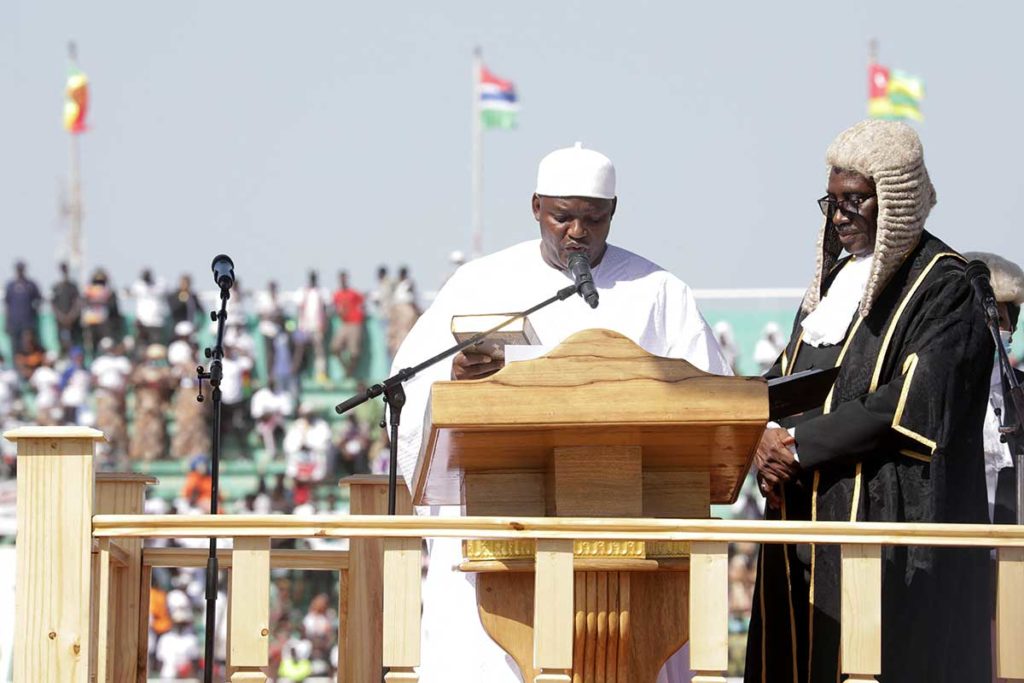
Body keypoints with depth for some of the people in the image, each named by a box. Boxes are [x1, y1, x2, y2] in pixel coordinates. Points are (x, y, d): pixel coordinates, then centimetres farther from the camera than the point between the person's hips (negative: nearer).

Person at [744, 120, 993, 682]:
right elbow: (782, 379, 18)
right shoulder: (835, 278, 19)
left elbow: (912, 404, -15)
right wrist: (766, 442, -4)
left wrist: (800, 443, -13)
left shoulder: (943, 283, -5)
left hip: (887, 525, -7)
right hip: (807, 519, 7)